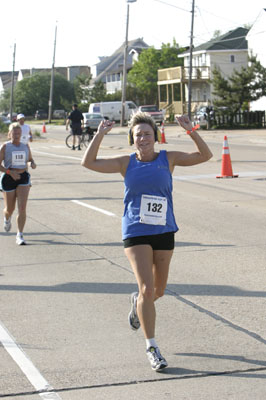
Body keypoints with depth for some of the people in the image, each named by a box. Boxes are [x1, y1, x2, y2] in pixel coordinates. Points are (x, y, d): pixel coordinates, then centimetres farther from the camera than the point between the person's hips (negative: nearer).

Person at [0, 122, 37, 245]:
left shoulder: (25, 146, 7)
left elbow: (30, 158, 23)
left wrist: (33, 163, 0)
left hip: (23, 178, 2)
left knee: (22, 208, -13)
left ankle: (19, 236, -11)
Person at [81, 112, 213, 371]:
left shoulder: (168, 159, 3)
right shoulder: (126, 163, 1)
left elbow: (204, 155, 3)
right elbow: (89, 163, -2)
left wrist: (190, 130, -8)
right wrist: (100, 135, -9)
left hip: (164, 232, 3)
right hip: (135, 233, -2)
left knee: (158, 290, 13)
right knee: (147, 289, -13)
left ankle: (137, 302, 50)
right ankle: (151, 347, -2)